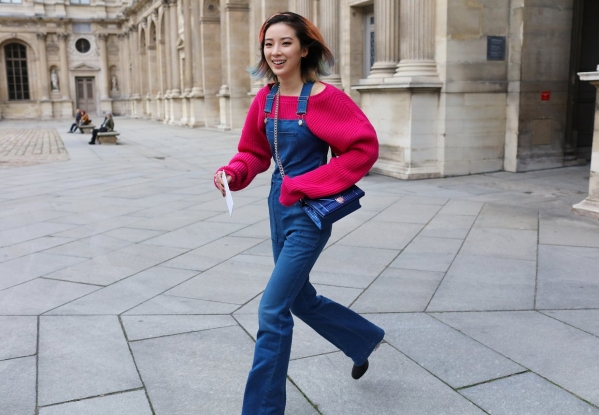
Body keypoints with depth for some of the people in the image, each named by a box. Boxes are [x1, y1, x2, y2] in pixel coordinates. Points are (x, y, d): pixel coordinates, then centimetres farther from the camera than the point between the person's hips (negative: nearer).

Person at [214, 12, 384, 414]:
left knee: (272, 310, -6)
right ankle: (365, 340, 47)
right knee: (301, 299, 21)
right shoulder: (265, 99, 3)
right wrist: (232, 173, -10)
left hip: (309, 213, -8)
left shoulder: (323, 97, -17)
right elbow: (254, 152, 12)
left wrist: (309, 185, -19)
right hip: (279, 207, 8)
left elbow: (364, 147, -16)